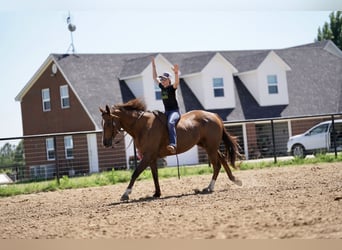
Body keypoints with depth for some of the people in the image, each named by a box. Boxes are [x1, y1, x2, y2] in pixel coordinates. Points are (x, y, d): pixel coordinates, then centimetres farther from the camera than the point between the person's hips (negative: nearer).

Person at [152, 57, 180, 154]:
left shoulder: (172, 87, -6)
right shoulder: (162, 87, 13)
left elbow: (177, 82, -29)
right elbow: (155, 77, 23)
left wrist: (176, 73, -46)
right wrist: (153, 65, 20)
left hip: (174, 111, -8)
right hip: (166, 112, 8)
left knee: (170, 123, -36)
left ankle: (173, 144, -51)